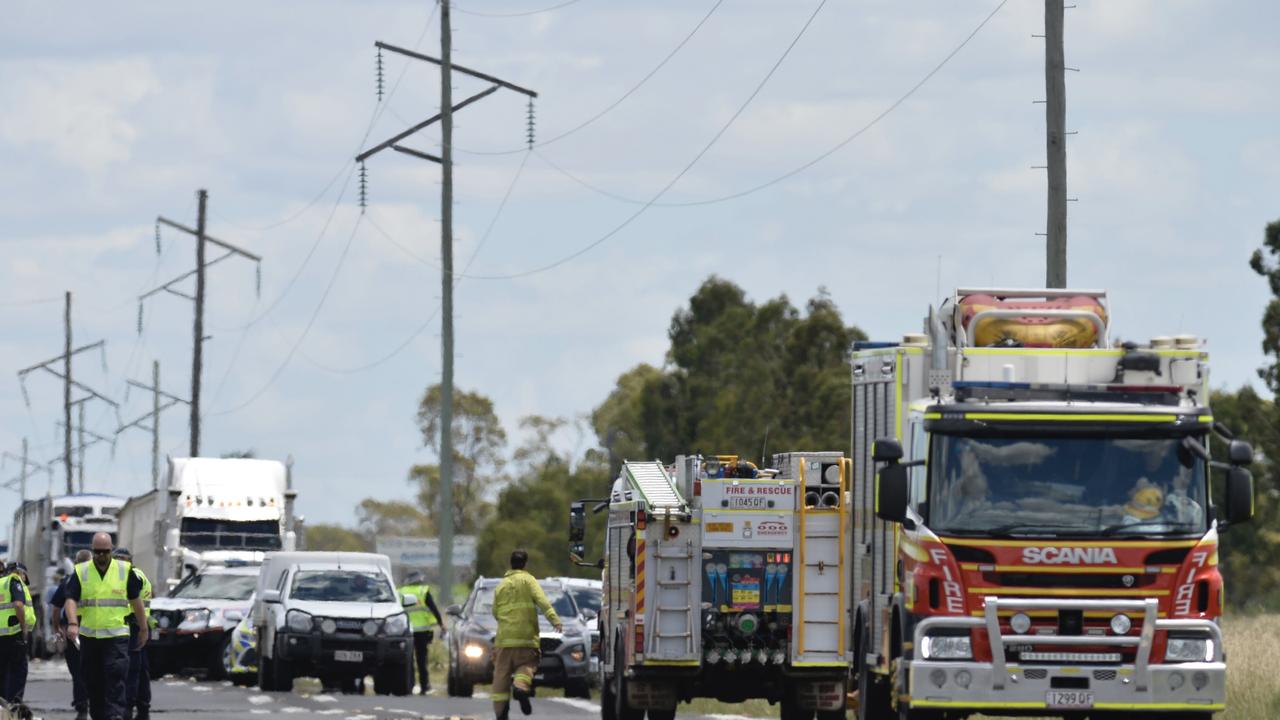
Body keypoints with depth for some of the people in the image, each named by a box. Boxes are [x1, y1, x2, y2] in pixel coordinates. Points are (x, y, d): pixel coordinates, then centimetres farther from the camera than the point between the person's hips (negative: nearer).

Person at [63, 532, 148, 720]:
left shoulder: (125, 570, 5)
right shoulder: (81, 572, 4)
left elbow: (136, 600, 13)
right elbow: (71, 599, -6)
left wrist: (143, 628, 15)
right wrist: (72, 623, -23)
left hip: (116, 635, -2)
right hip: (88, 635, 2)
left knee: (115, 678, -15)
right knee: (93, 681, 7)